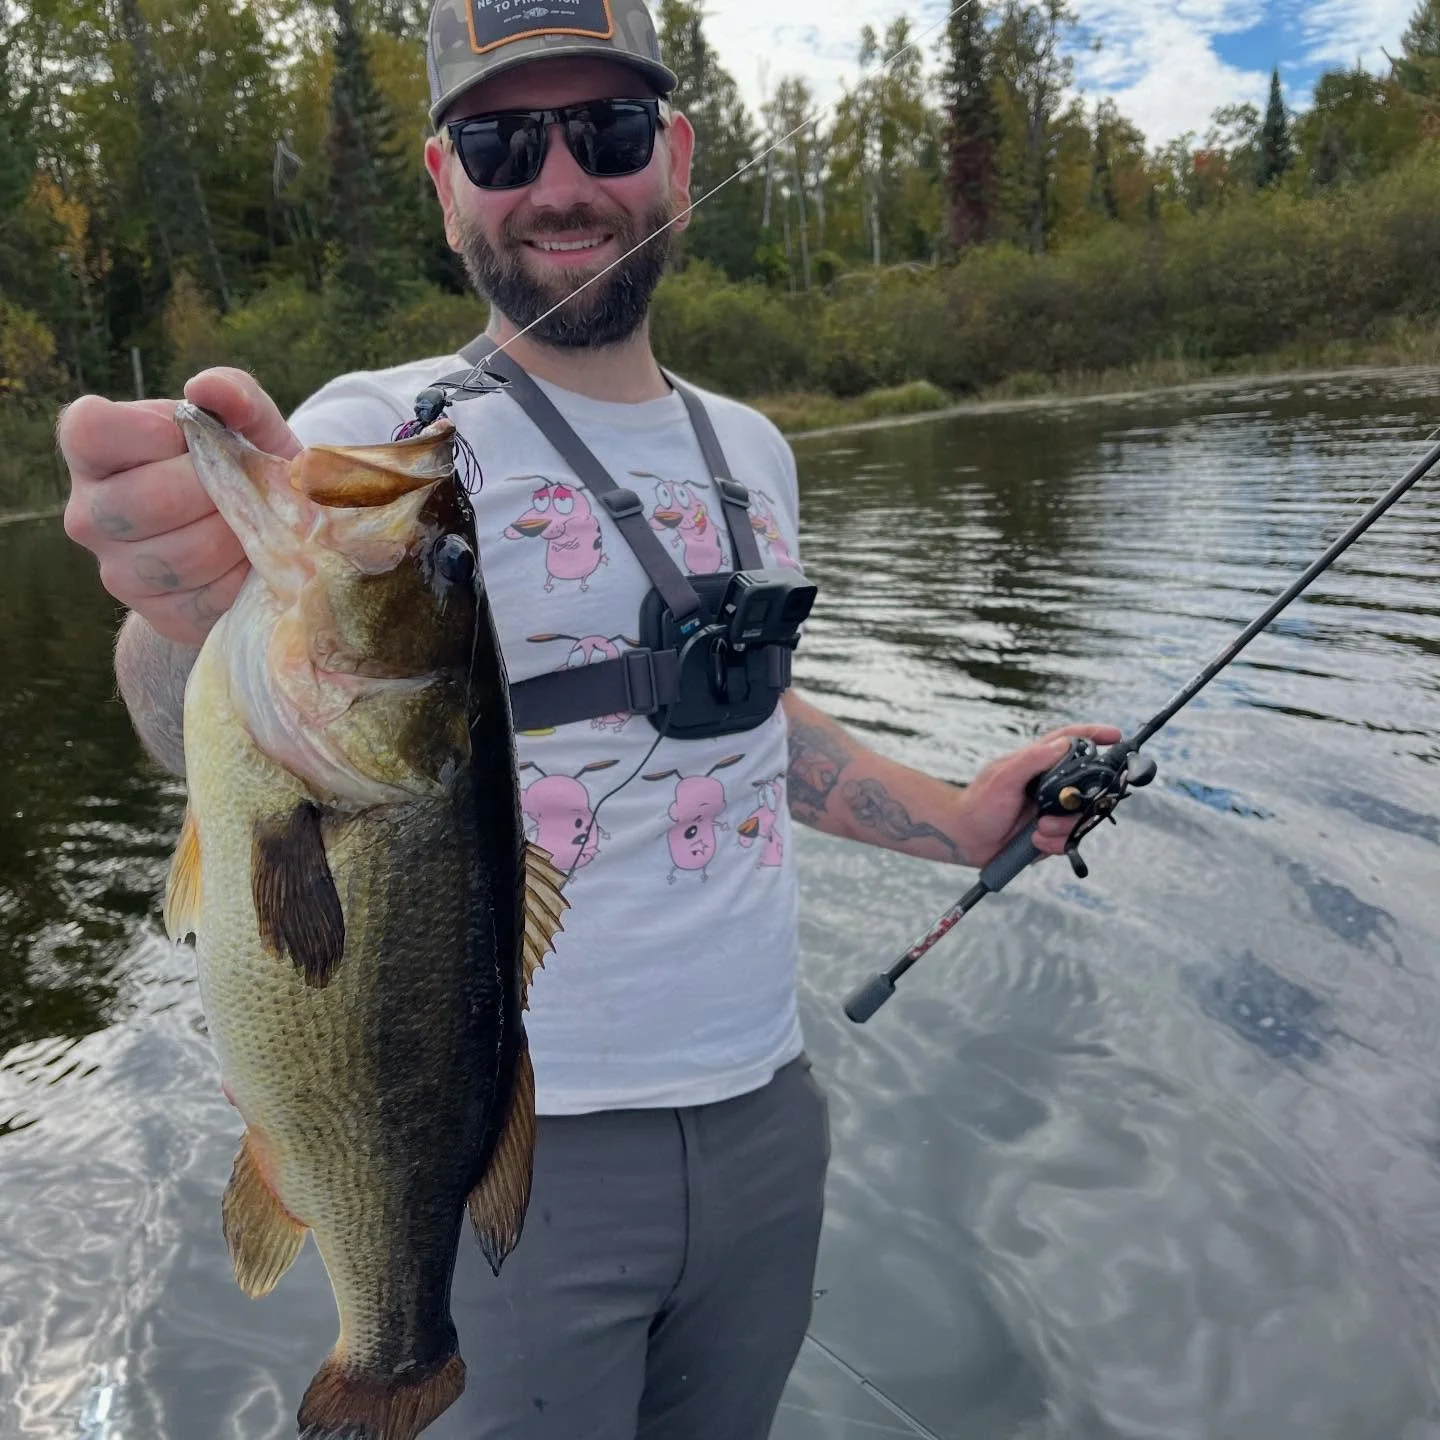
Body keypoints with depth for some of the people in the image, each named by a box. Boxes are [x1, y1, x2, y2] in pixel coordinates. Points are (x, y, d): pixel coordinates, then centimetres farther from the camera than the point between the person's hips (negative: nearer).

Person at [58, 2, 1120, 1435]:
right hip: (511, 1147, -5)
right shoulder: (378, 432, -11)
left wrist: (961, 816, 11)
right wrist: (205, 609, -50)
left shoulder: (751, 448, 7)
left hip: (765, 1108, 6)